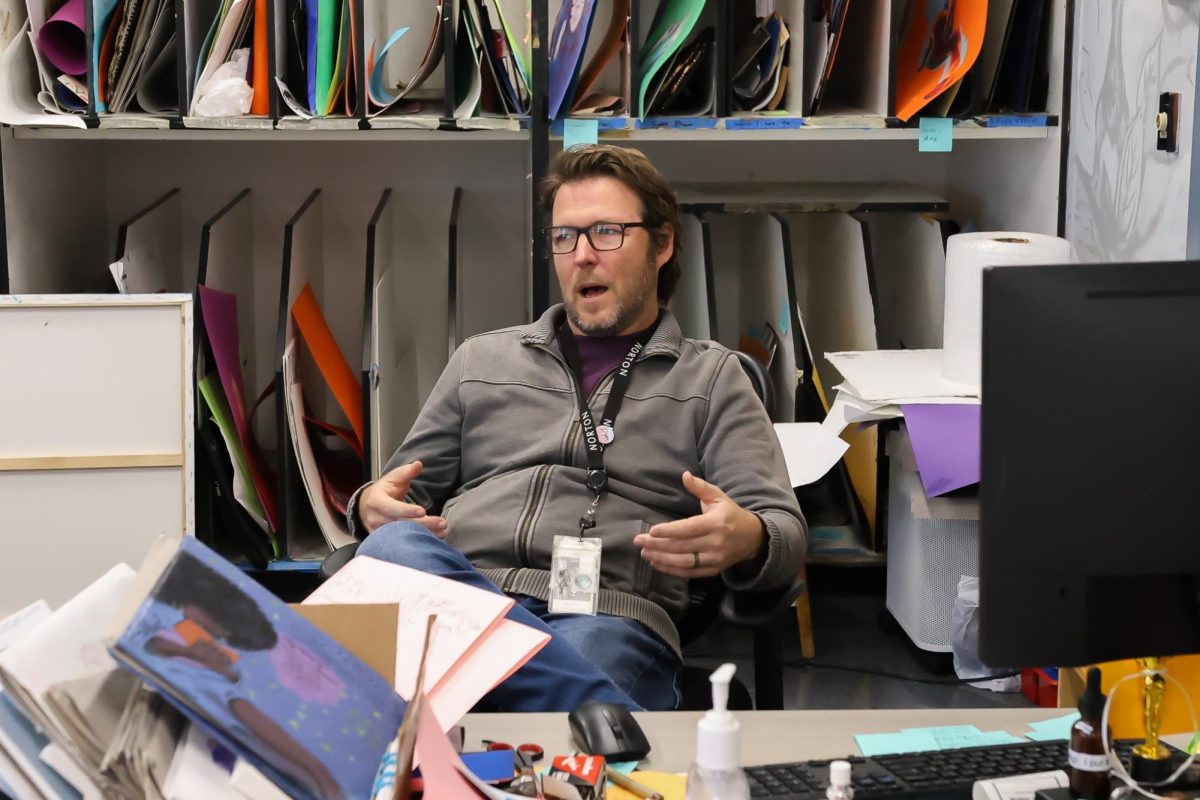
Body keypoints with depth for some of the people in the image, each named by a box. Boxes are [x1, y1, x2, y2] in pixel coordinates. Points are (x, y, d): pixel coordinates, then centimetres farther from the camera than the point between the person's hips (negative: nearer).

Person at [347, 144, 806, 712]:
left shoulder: (710, 377, 20)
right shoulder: (482, 360, 28)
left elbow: (785, 534, 10)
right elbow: (408, 493, 29)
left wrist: (745, 539, -17)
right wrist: (374, 506, 1)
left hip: (607, 618, -5)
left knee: (588, 652, -45)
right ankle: (616, 715, -36)